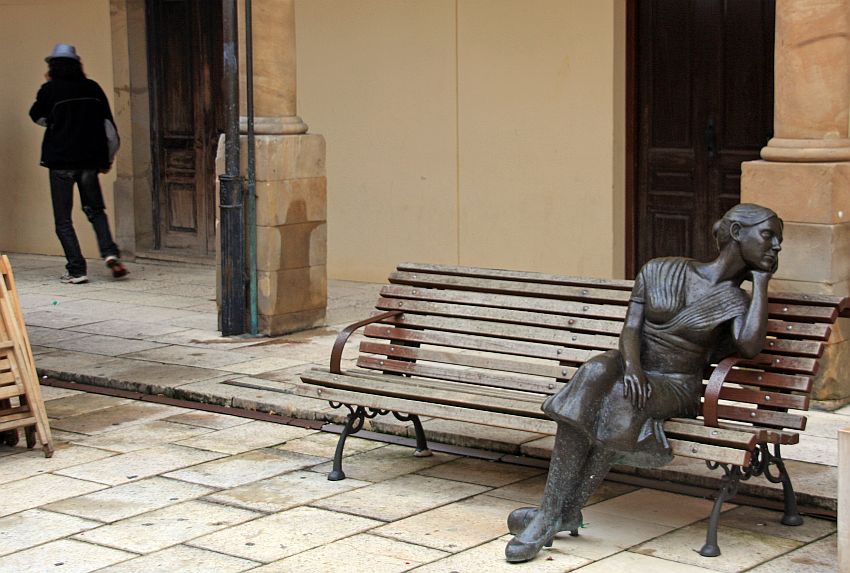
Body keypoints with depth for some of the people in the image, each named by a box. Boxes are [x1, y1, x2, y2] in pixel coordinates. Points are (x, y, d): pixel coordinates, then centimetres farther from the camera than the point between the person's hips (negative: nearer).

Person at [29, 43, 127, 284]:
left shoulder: (50, 90, -6)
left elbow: (38, 116, 12)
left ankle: (76, 270, -3)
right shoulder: (92, 88, 4)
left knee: (63, 220, 5)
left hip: (61, 161, -3)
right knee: (95, 210, 18)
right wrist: (107, 158, 15)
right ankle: (110, 253, -4)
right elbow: (108, 125, 6)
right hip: (89, 161, 3)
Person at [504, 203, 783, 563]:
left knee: (623, 399, -35)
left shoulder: (736, 301, 3)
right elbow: (631, 328, -1)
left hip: (675, 386, -1)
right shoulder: (662, 271, 5)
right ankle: (554, 513, -36)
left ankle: (564, 511, -30)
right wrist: (631, 364, -22)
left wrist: (761, 282, -10)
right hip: (631, 367, 1)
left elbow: (750, 346, -18)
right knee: (593, 374, -35)